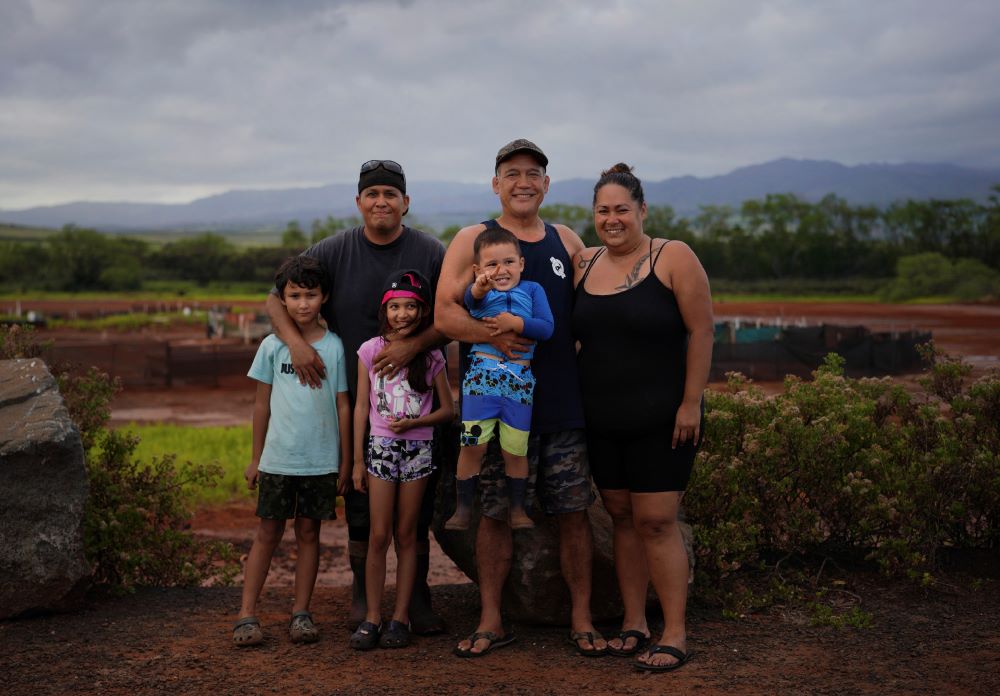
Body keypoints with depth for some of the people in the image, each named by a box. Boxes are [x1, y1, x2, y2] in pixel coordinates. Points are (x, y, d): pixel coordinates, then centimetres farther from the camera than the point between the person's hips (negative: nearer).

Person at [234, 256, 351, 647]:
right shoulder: (272, 346, 2)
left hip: (321, 461, 0)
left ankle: (301, 613, 16)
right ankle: (247, 614, 8)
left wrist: (346, 461, 3)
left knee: (308, 533, 8)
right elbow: (262, 404, 8)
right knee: (268, 533, 4)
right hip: (278, 458, 0)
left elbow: (343, 405, 4)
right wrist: (255, 458, 9)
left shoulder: (335, 347, 1)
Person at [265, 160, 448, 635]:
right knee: (359, 503, 7)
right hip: (354, 403, 0)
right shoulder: (333, 253, 1)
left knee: (418, 504, 5)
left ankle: (418, 596, 17)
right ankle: (362, 595, 20)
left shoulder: (431, 253, -1)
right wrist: (294, 341, -15)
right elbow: (276, 300, 4)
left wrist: (414, 344, -21)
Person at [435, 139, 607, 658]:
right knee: (495, 513, 3)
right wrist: (494, 335, -22)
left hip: (563, 401, 3)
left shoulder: (567, 241, 15)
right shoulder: (473, 240, 4)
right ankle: (491, 621, 16)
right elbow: (444, 314, -6)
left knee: (573, 512, 4)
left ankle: (581, 619, 16)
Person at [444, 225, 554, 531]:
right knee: (472, 444, -2)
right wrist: (480, 287, -44)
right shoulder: (479, 292, 2)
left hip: (520, 378, 1)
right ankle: (463, 507, 12)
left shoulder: (532, 290, 5)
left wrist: (515, 323, -17)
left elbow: (547, 327, -5)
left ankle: (517, 508, 23)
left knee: (516, 449, 6)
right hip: (481, 374, -1)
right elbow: (470, 299, -23)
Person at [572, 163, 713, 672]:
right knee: (621, 517, 10)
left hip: (660, 419, -5)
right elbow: (568, 332, 14)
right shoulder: (583, 265, 7)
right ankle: (634, 624, 20)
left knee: (656, 521, -6)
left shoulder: (673, 258, -8)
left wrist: (691, 403, -13)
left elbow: (701, 331, -9)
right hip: (602, 420, 5)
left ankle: (674, 635, 3)